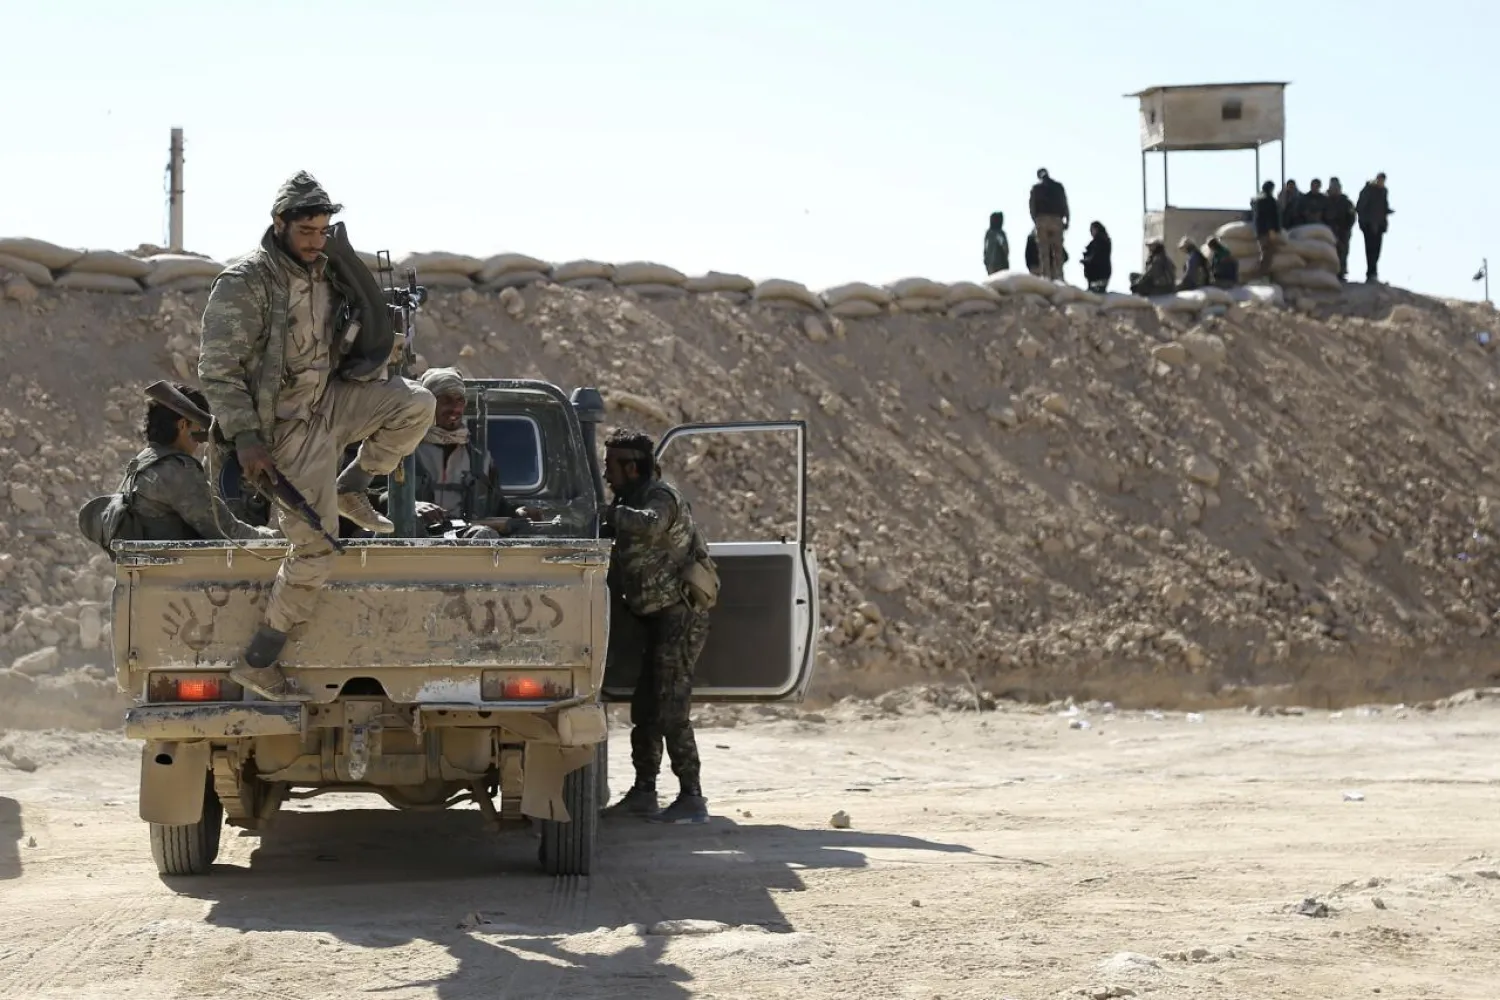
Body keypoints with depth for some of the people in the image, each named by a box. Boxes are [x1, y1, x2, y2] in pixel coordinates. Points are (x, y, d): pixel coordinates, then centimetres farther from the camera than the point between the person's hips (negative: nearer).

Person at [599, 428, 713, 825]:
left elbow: (650, 525, -37)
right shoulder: (633, 501, 17)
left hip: (679, 616, -10)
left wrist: (611, 513, -27)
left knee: (671, 710, -12)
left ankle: (692, 799, -10)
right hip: (657, 617, 10)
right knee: (644, 710, 12)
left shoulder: (662, 496, -12)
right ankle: (643, 792, 19)